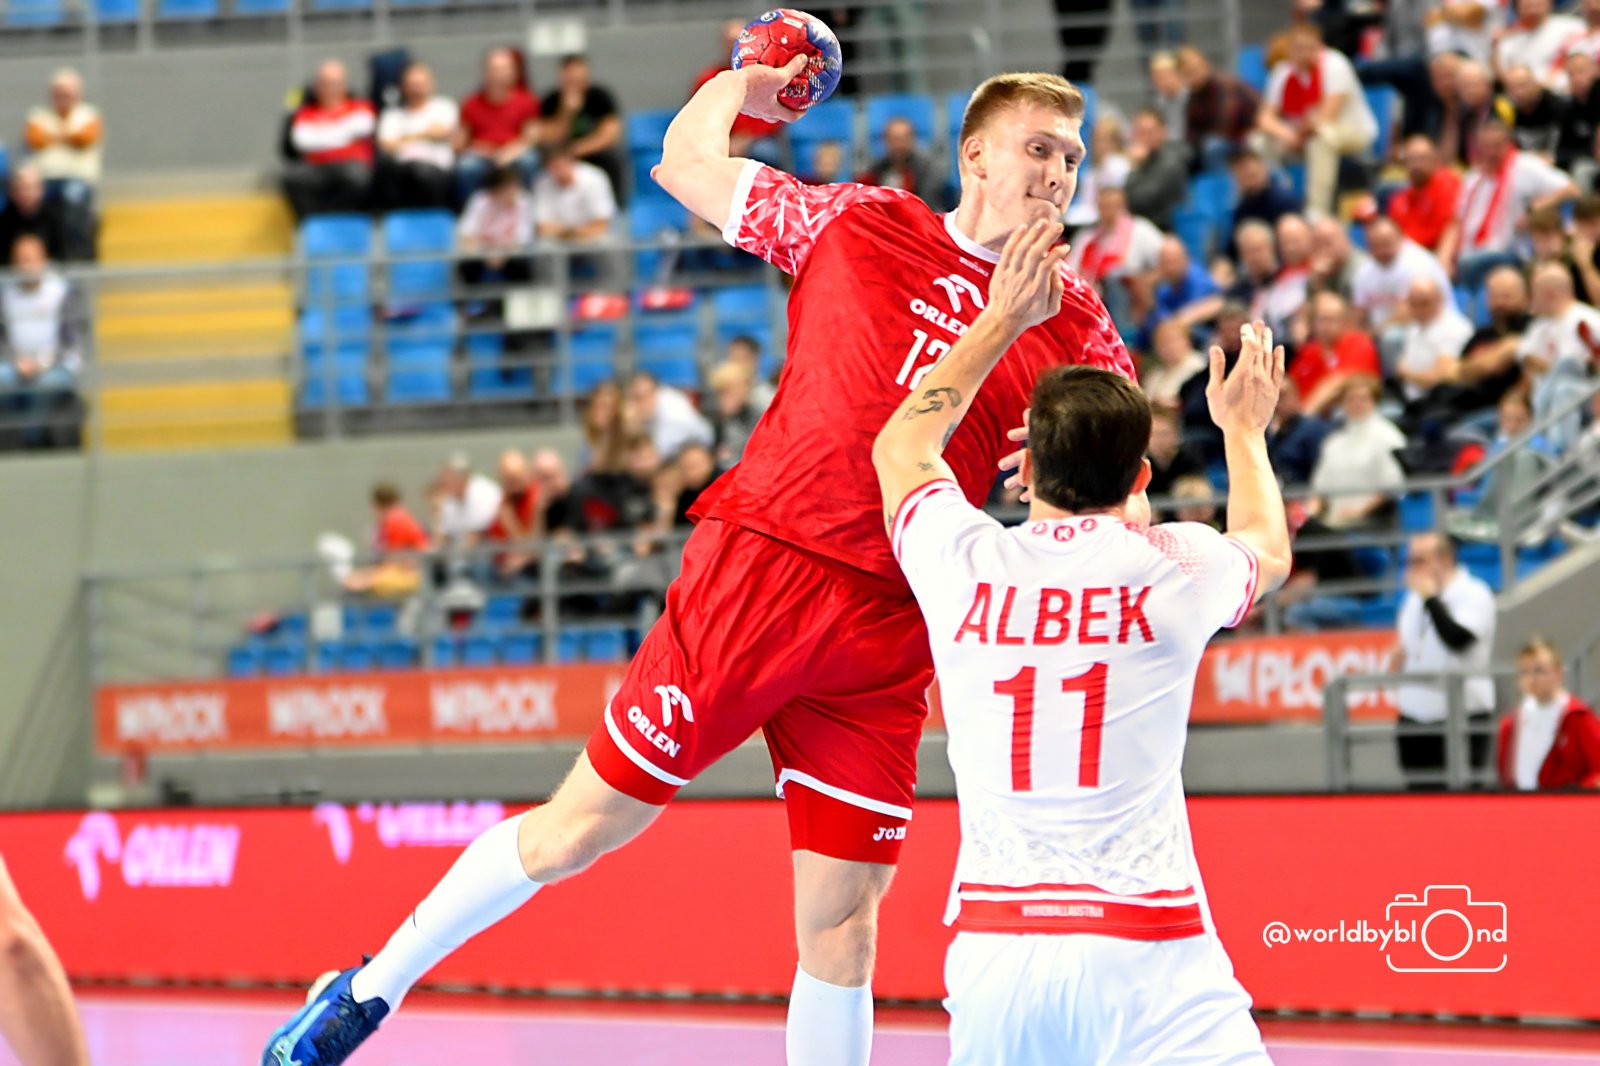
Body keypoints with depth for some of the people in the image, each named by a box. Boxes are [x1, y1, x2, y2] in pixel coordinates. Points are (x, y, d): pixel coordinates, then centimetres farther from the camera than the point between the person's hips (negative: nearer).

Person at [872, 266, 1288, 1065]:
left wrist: (1000, 322, 39)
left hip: (993, 947, 3)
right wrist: (1243, 431, 48)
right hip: (1143, 953, -3)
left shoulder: (963, 561, 4)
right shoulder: (1179, 569, 2)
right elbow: (1268, 551, 30)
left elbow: (901, 445, 30)